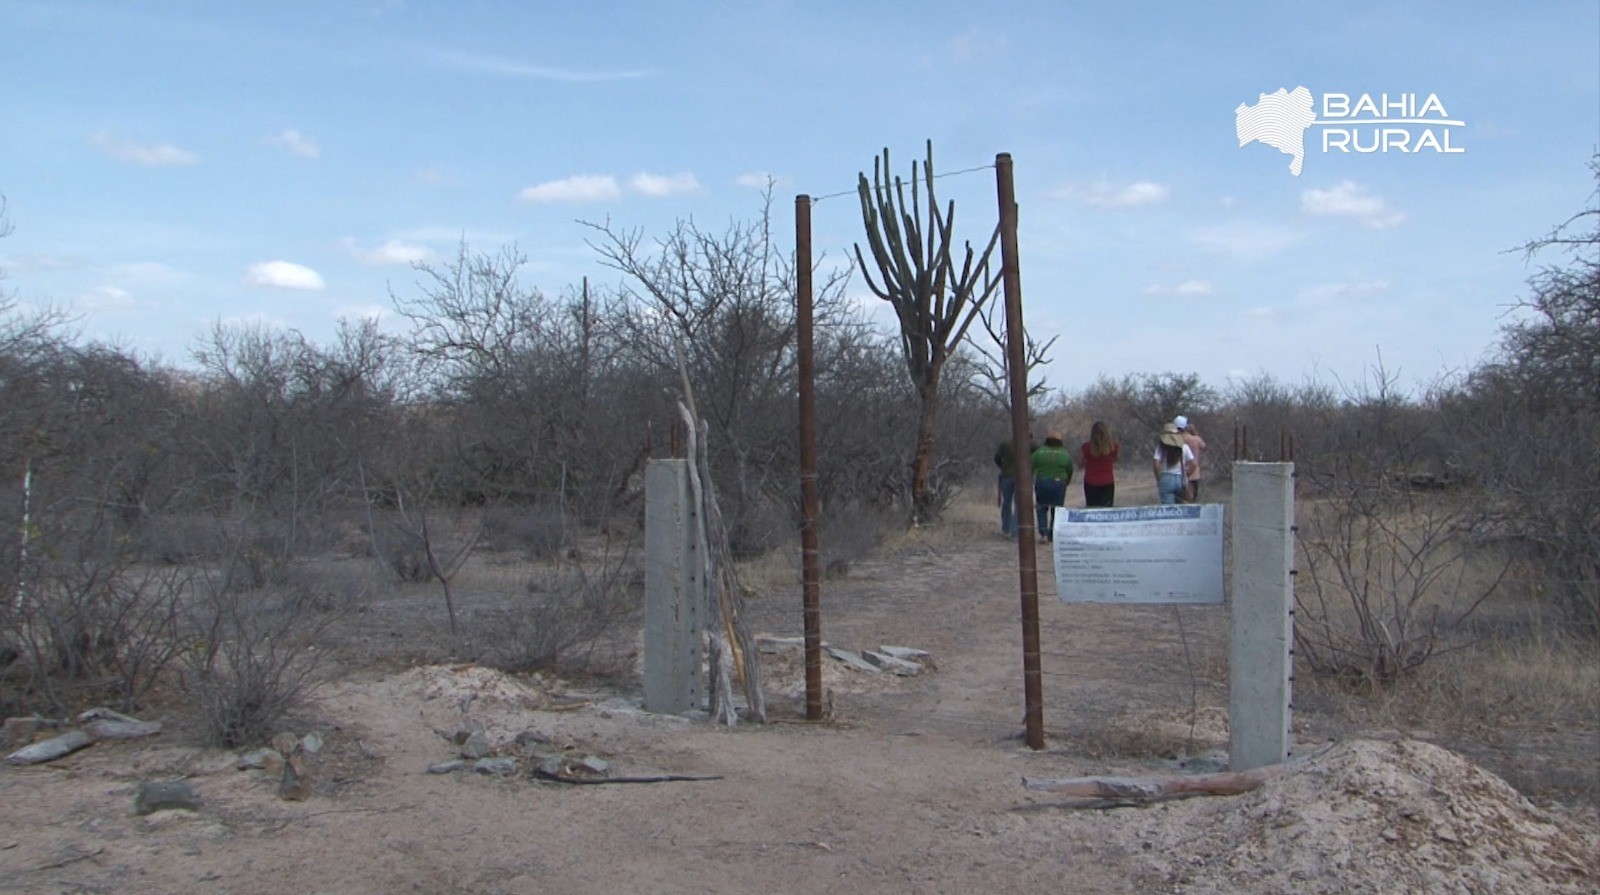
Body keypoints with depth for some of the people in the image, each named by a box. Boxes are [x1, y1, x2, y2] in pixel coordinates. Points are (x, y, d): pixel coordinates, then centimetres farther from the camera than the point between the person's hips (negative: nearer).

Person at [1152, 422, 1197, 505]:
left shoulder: (1161, 447, -2)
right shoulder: (1184, 447, 5)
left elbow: (1156, 465, -10)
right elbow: (1192, 464, 0)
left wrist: (1158, 480, 1)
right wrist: (1185, 476, 11)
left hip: (1166, 479, -3)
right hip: (1180, 480, 3)